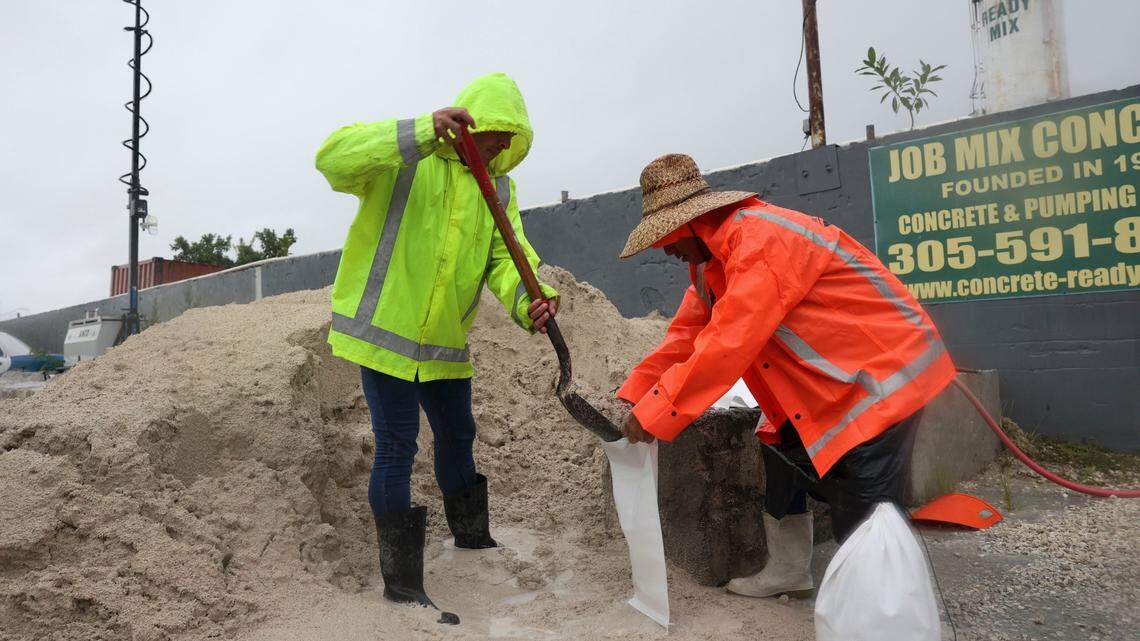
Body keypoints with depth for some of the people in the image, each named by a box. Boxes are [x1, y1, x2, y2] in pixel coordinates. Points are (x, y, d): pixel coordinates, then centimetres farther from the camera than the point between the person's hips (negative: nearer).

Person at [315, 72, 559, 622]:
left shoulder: (500, 188, 5)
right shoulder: (404, 158, -11)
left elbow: (508, 256, -6)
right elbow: (334, 157, -28)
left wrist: (527, 302, -28)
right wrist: (423, 133, -38)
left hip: (445, 338, 6)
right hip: (383, 326, -6)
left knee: (457, 435, 20)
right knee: (397, 447, -5)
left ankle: (471, 535, 45)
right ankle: (401, 583, 12)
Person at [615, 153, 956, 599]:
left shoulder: (761, 240, -26)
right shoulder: (709, 260, 6)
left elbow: (728, 344, -32)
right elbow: (687, 334, 5)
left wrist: (656, 413, -28)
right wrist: (631, 397, -3)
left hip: (883, 368, -10)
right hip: (826, 380, 10)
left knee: (862, 512, -11)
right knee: (784, 452, 16)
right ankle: (788, 571, 31)